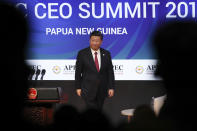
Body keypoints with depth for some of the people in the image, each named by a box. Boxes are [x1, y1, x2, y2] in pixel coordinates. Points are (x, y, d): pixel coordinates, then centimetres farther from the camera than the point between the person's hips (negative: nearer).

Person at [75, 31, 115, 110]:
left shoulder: (106, 54, 5)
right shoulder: (82, 53, -2)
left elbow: (110, 72, 6)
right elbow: (78, 72, 0)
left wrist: (111, 87, 0)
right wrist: (78, 87, -3)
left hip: (102, 90, 3)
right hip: (88, 90, -3)